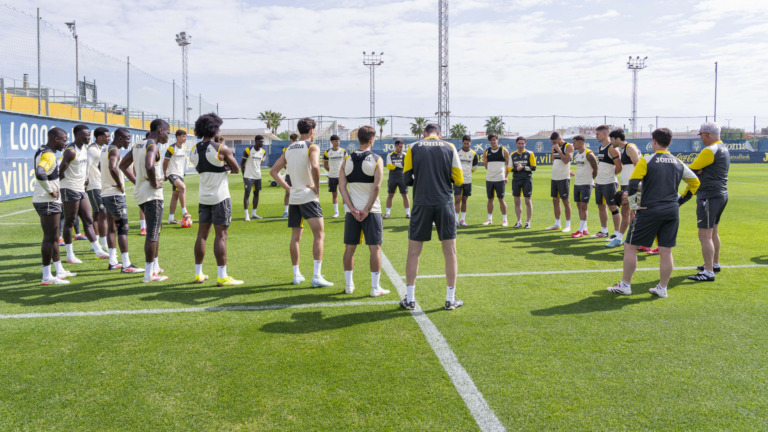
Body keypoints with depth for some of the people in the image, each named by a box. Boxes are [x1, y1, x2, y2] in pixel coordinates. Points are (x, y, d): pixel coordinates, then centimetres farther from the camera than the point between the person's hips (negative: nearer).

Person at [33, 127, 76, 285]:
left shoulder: (42, 152, 14)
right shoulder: (49, 155, -18)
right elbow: (40, 174, -35)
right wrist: (51, 191, -23)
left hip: (43, 200, 10)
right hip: (48, 201, -10)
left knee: (53, 237, 17)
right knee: (49, 238, -4)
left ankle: (60, 271, 26)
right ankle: (47, 276, 1)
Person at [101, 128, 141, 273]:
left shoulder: (105, 149, 17)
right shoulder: (114, 151, -15)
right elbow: (112, 168, -34)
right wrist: (120, 184, -19)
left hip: (105, 194, 10)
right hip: (115, 194, -10)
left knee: (112, 228, 14)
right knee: (123, 228, -8)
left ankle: (113, 262, 20)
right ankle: (126, 265, -8)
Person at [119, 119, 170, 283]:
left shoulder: (138, 145, 14)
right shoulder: (153, 146, -15)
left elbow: (123, 165, 21)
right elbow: (149, 166, -35)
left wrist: (136, 180, 16)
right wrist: (154, 183, -20)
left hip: (139, 192, 10)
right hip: (152, 195, -10)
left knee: (155, 230, 21)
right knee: (152, 234, -4)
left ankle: (155, 266, 29)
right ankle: (149, 274, 0)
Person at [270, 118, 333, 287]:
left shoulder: (288, 149, 14)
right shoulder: (312, 147, -6)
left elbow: (273, 171, 14)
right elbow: (315, 167, -26)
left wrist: (287, 187, 10)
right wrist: (317, 187, -14)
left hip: (293, 197, 7)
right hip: (309, 197, -7)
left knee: (295, 237, 13)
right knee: (319, 235, -5)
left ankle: (296, 275, 18)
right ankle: (317, 276, -13)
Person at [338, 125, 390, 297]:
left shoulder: (347, 159, 5)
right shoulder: (376, 160, -5)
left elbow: (342, 186, -2)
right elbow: (376, 187, -14)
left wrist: (352, 208, -5)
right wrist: (367, 210, -11)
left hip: (352, 211, 3)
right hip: (371, 210, -3)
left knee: (350, 247, 11)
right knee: (375, 247, 3)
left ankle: (349, 285, 18)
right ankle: (375, 287, 5)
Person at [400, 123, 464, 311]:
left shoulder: (414, 148, 4)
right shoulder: (449, 148, 5)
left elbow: (407, 179, 3)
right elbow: (459, 179, 3)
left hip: (421, 204, 0)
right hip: (444, 203, 0)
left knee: (414, 252, 8)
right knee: (450, 252, 8)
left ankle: (410, 299, 11)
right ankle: (451, 299, 13)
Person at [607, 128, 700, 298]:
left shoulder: (646, 161, -7)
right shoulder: (678, 163, 8)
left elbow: (633, 184, -16)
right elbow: (695, 183, 18)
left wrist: (634, 205, -6)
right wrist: (680, 200, 20)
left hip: (649, 212, -5)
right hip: (672, 211, 5)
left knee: (630, 247, 6)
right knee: (666, 252, 9)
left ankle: (625, 285, 10)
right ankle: (662, 288, 16)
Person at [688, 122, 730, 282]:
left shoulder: (710, 150, -17)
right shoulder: (724, 149, 14)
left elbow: (691, 170, -11)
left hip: (709, 196, -10)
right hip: (721, 195, 10)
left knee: (705, 235, -10)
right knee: (713, 233, 22)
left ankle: (708, 272, -10)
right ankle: (715, 264, 34)